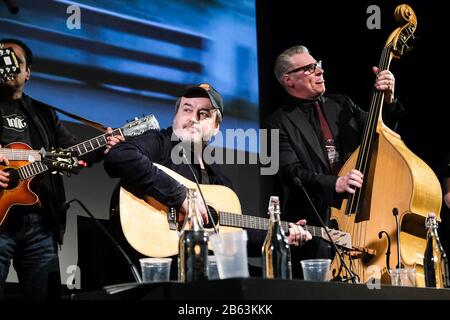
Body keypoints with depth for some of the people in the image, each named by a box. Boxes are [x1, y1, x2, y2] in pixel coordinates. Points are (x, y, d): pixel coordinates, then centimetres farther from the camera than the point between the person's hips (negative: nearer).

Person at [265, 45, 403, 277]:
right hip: (314, 224, -4)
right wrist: (335, 184, -28)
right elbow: (292, 173, -11)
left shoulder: (342, 105, 19)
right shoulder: (279, 123, 1)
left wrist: (388, 101, -4)